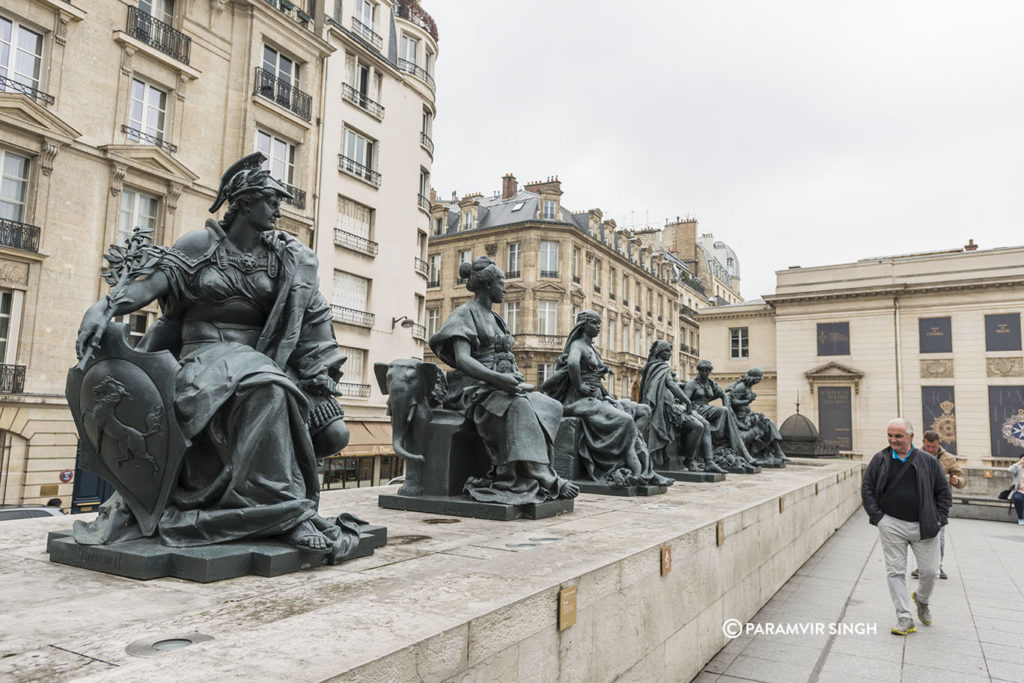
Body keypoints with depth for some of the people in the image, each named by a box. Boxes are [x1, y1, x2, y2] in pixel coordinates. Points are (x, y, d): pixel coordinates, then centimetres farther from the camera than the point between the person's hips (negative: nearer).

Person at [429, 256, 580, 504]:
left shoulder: (495, 318, 24)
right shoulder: (465, 313, 0)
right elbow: (462, 359, -16)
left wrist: (519, 380, 2)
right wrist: (497, 378, -30)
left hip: (506, 389, 8)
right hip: (480, 390, -8)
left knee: (552, 407, -14)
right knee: (520, 407, -35)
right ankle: (546, 480, -29)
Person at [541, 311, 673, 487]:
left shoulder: (593, 349, 22)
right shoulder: (577, 345, -7)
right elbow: (572, 363, -31)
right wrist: (579, 387, -23)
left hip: (598, 398, 9)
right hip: (583, 400, -9)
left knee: (643, 411, -3)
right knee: (624, 420, -27)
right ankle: (638, 471, -23)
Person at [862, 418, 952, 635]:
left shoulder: (928, 461, 2)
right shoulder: (880, 460, 2)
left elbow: (943, 492, 9)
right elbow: (867, 489, 5)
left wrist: (939, 519, 0)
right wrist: (877, 516, -3)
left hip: (923, 527, 0)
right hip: (892, 526, 0)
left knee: (930, 570, 6)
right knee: (896, 572, 1)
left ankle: (921, 599, 38)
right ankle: (904, 618, 9)